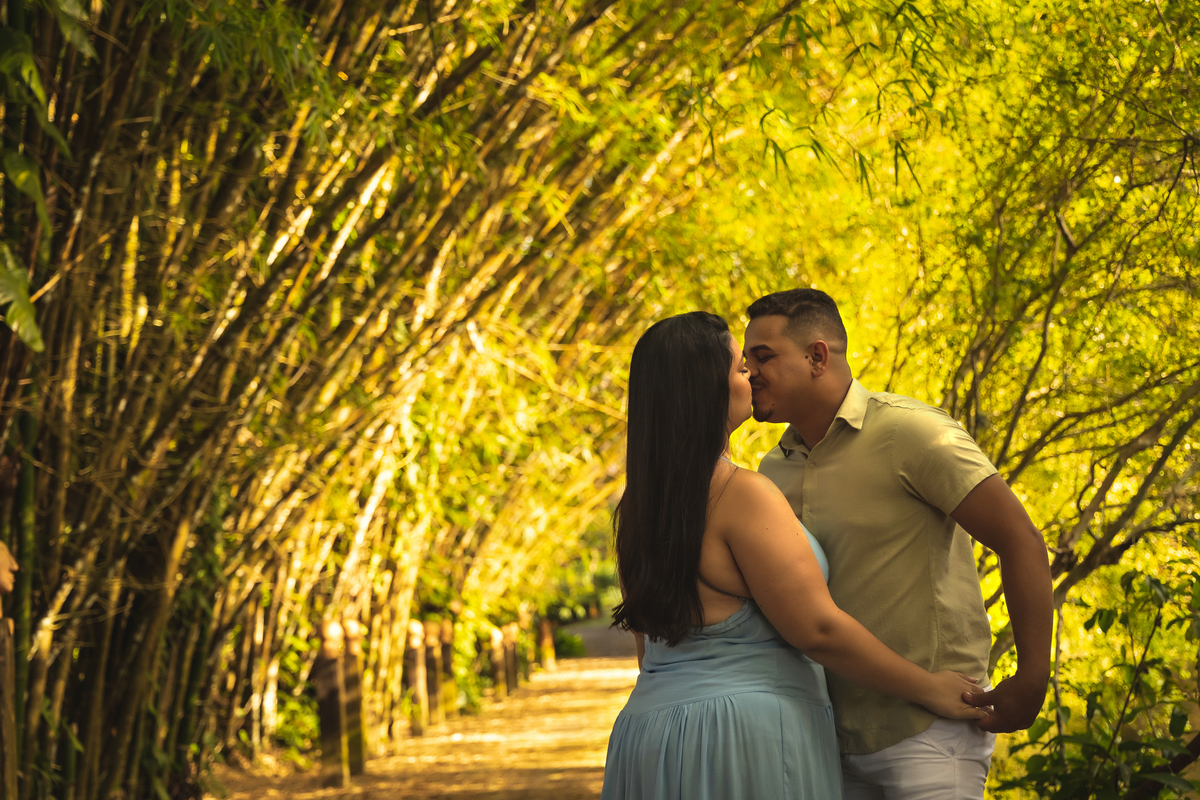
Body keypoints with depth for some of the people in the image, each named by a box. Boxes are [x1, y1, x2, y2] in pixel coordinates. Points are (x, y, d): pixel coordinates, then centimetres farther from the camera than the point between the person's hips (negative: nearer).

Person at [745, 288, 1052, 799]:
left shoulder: (906, 431, -11)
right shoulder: (775, 471, 10)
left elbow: (1021, 540, -13)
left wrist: (1031, 680, -14)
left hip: (927, 728, -7)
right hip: (840, 733, 7)